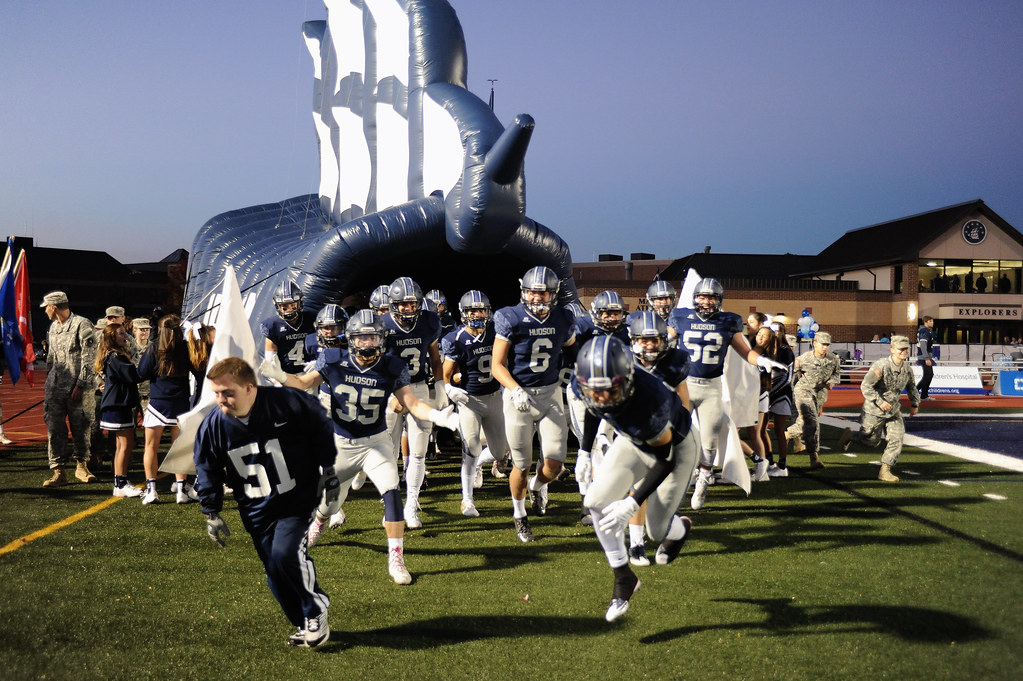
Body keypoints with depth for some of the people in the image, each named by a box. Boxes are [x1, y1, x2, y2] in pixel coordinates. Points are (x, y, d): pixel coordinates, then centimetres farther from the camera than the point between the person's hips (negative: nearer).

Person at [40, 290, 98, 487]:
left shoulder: (82, 325, -7)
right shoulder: (53, 327, 16)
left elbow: (88, 358, -11)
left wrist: (81, 385, -14)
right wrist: (48, 383, 19)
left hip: (77, 388, -6)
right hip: (55, 387, 6)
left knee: (81, 428, 3)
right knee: (54, 429, 0)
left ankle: (81, 465, 19)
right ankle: (58, 471, 3)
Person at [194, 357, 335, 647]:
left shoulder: (288, 404, -19)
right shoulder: (212, 426, -10)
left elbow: (321, 429, 0)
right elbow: (207, 471, 6)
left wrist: (328, 470, 3)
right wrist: (212, 514, 6)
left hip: (298, 500, -4)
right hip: (257, 511, 4)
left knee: (287, 553, -23)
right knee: (275, 572, 3)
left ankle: (316, 611, 0)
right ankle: (304, 624, 24)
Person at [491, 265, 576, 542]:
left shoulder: (563, 320, 1)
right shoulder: (511, 320, -11)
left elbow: (572, 351, 21)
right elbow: (497, 366, -11)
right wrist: (515, 390, -24)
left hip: (550, 394, 3)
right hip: (519, 394, -3)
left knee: (555, 462, -8)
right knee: (522, 466, 3)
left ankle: (538, 486, 29)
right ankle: (519, 514, 30)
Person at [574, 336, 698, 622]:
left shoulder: (650, 403, -44)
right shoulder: (581, 385, -27)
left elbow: (665, 459, -28)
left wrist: (633, 502, -30)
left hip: (674, 447, -5)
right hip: (633, 441, 5)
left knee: (657, 529, 1)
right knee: (597, 502, -11)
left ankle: (681, 529, 41)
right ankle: (623, 578, 7)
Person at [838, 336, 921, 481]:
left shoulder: (907, 369, 0)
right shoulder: (881, 366, -22)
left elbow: (911, 387, 21)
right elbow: (865, 386, -25)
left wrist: (915, 403, 15)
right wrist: (880, 402, -30)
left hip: (894, 410, 6)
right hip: (874, 410, -6)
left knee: (896, 438, -6)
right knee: (871, 441, 5)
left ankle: (885, 471, 4)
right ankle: (849, 435, 35)